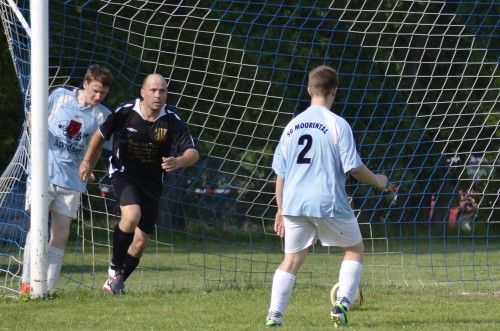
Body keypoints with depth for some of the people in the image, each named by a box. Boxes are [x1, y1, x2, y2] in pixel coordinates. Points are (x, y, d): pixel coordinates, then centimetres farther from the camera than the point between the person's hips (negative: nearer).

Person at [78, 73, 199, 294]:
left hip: (152, 182, 2)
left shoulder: (172, 121, -13)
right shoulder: (126, 112, -13)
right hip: (124, 174, -2)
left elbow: (193, 153, -17)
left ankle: (116, 281, 24)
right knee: (132, 216, -30)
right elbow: (101, 135, 5)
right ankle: (115, 267, -9)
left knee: (141, 240, 2)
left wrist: (179, 161, -38)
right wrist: (88, 162, 12)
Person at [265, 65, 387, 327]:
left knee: (292, 259, 12)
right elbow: (354, 167, -9)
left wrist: (281, 208, 20)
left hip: (294, 204, 4)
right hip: (329, 203, -4)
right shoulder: (337, 124, -6)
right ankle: (342, 303, -1)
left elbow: (280, 173, 12)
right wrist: (377, 181, 10)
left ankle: (275, 314, -3)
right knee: (354, 249, 15)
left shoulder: (292, 126, 10)